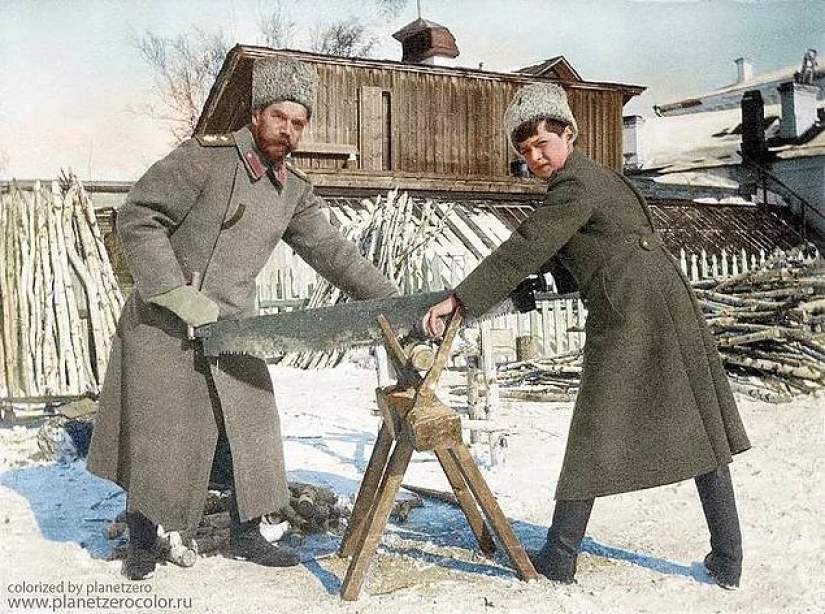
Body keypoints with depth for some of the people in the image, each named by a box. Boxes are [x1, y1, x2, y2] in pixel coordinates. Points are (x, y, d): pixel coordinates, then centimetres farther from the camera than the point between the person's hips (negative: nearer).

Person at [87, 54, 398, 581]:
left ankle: (247, 534, 24)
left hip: (233, 327, 5)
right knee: (157, 436, 4)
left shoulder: (295, 192, 4)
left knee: (251, 432, 6)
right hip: (163, 325, -5)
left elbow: (332, 251, 4)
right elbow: (137, 219, -15)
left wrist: (390, 299, -4)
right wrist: (180, 296, -20)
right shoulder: (205, 157, -14)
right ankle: (142, 541, 26)